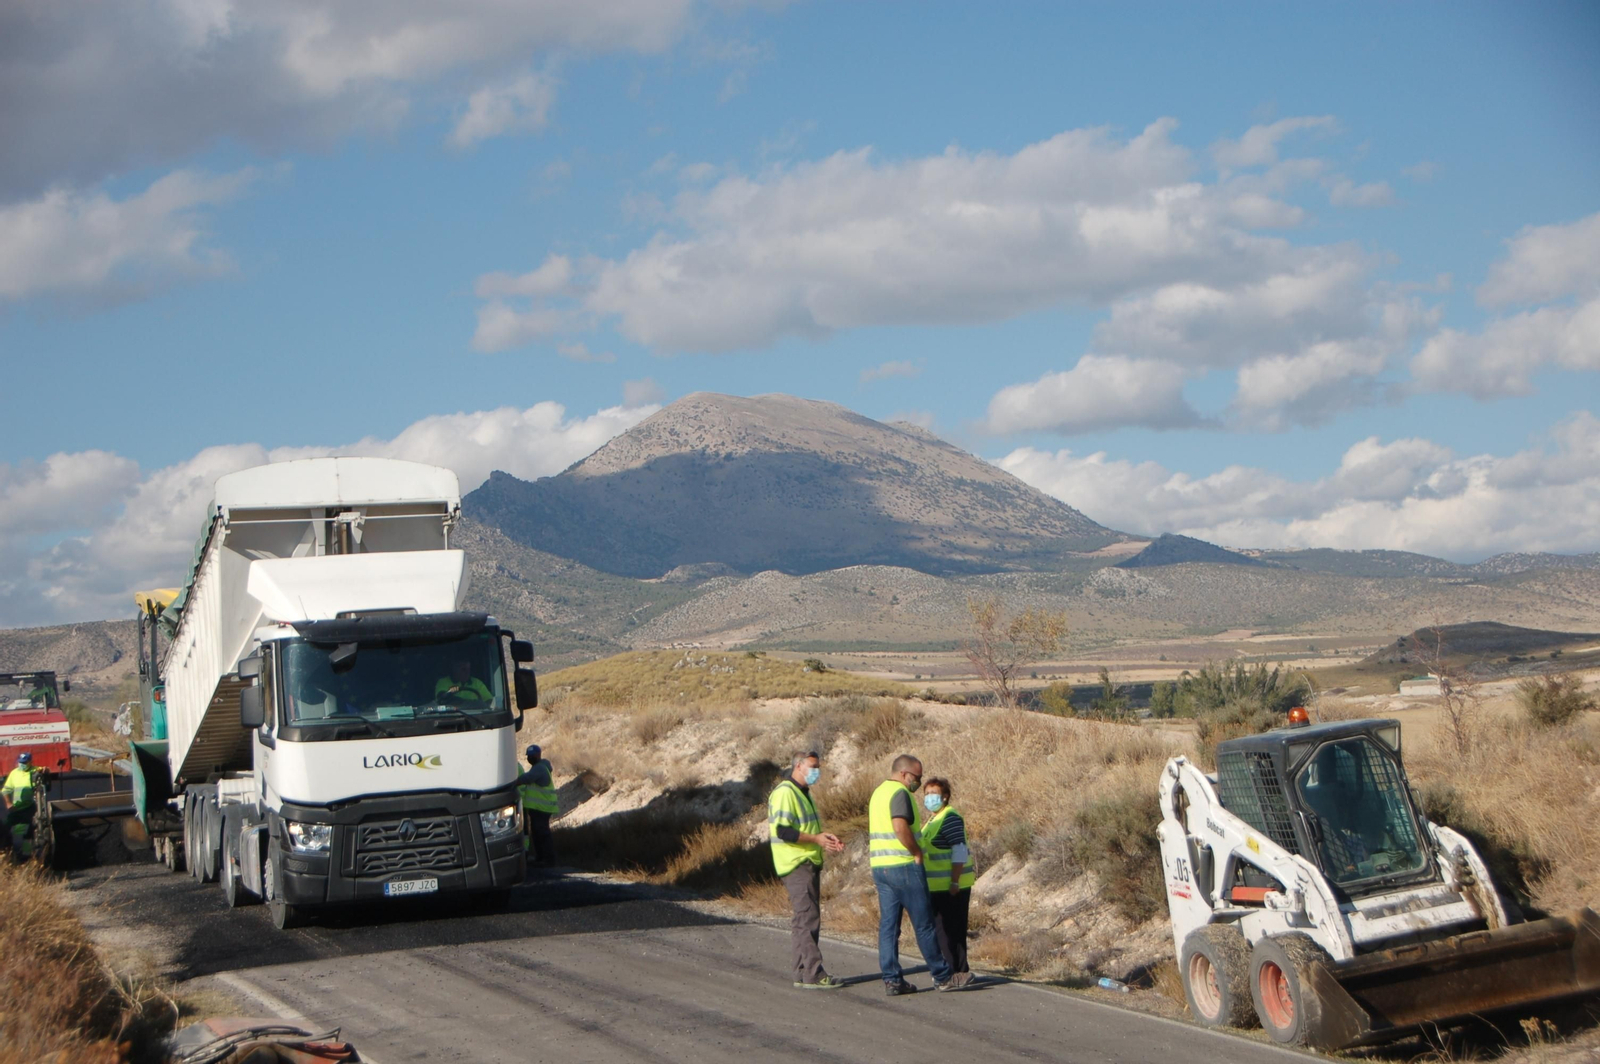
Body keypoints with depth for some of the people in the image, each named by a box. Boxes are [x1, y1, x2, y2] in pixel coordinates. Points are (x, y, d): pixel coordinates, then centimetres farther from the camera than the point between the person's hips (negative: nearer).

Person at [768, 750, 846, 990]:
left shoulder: (803, 793, 20)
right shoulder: (784, 793, -13)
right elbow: (782, 831, -22)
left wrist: (825, 836, 10)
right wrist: (817, 839, -20)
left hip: (809, 864, 10)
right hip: (796, 865, -10)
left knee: (802, 920, 11)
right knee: (807, 919, -11)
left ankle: (803, 974, 15)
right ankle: (813, 975, -12)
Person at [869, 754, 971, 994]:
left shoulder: (878, 792, 18)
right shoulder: (900, 793, -13)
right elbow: (900, 827, -26)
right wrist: (917, 852, -14)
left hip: (879, 866, 9)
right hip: (903, 866, -9)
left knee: (888, 925, 6)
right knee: (924, 924, -2)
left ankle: (892, 980, 5)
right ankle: (943, 977, 5)